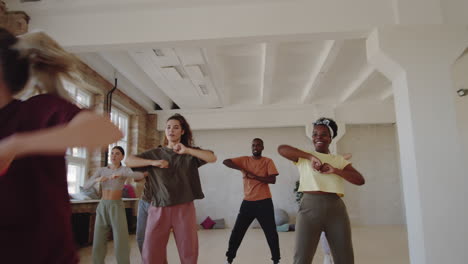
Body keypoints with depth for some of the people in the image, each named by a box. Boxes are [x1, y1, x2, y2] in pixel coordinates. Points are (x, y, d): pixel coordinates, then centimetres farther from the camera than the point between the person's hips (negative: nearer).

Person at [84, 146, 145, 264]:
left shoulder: (125, 170, -5)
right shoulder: (101, 170, 7)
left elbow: (140, 176, -26)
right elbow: (86, 186, -2)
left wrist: (120, 175, -39)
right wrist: (97, 180, -24)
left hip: (117, 208, -3)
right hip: (102, 208, 4)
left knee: (121, 245, -8)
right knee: (98, 244, 4)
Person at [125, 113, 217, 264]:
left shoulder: (190, 153, 7)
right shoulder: (155, 153, 10)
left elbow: (213, 158, -8)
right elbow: (128, 161, 4)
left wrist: (187, 150, -14)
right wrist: (153, 162, -9)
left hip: (184, 208, 0)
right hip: (159, 209, 1)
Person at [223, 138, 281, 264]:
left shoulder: (268, 161, 0)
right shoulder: (244, 160, 4)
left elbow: (272, 180, -11)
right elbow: (225, 161, -4)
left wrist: (254, 176, -18)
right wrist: (242, 168, -15)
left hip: (264, 202, -2)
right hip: (247, 202, 2)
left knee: (271, 233, 5)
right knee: (237, 232, 7)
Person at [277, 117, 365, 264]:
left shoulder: (340, 160, 14)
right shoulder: (303, 157, 8)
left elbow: (360, 180, 4)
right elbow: (281, 149, -7)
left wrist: (335, 170, -10)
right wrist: (310, 156, -11)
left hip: (336, 208, 3)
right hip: (309, 207, -2)